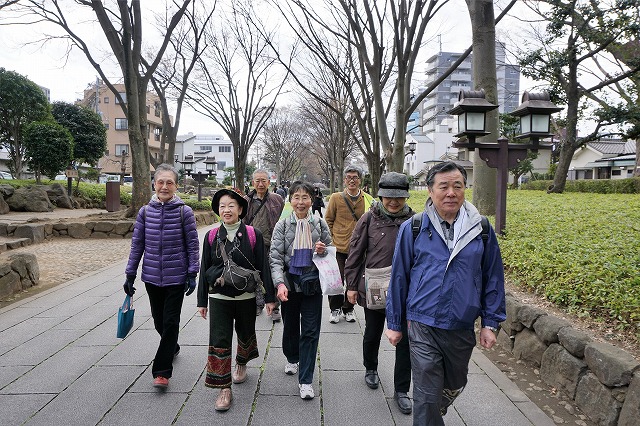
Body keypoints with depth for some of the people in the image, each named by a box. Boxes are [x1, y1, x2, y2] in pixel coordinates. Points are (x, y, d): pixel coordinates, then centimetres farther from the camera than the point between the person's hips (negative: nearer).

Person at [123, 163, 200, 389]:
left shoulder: (184, 211, -7)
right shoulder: (145, 212, 2)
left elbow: (192, 244, -4)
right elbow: (137, 244, 7)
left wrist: (192, 274, -8)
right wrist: (130, 274, 6)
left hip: (176, 277, -3)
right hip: (152, 277, 4)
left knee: (170, 322, -1)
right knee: (159, 321, 16)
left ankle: (162, 371, 7)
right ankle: (172, 347, 43)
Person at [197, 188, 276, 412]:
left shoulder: (253, 235, -7)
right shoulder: (212, 236, 0)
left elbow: (263, 266, -4)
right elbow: (204, 269, 5)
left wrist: (269, 297, -3)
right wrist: (202, 301, 6)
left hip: (246, 296, 0)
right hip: (219, 297, 1)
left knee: (245, 334, 18)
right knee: (219, 341, -3)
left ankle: (241, 364, 48)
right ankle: (224, 389, 8)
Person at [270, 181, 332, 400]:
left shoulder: (320, 224, 0)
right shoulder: (282, 225, -5)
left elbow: (330, 254, 13)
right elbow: (275, 258, -9)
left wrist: (323, 251, -11)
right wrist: (280, 283, -23)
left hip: (312, 284, 0)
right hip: (289, 283, 0)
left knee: (310, 332, 0)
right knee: (290, 327, 18)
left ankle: (305, 380, 11)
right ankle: (292, 359, 46)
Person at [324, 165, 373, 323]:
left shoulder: (368, 200, -1)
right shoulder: (336, 197, -3)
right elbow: (328, 220, 4)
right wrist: (332, 239, -2)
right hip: (339, 247, -1)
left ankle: (348, 308, 30)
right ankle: (335, 309, 24)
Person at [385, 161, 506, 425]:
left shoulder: (481, 230, -2)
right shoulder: (412, 229, -7)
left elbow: (493, 279, 6)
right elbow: (399, 278, 0)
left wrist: (490, 324, 5)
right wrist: (394, 324, 4)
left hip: (462, 329, 3)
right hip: (423, 327, -3)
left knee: (454, 386, 24)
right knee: (427, 395, 1)